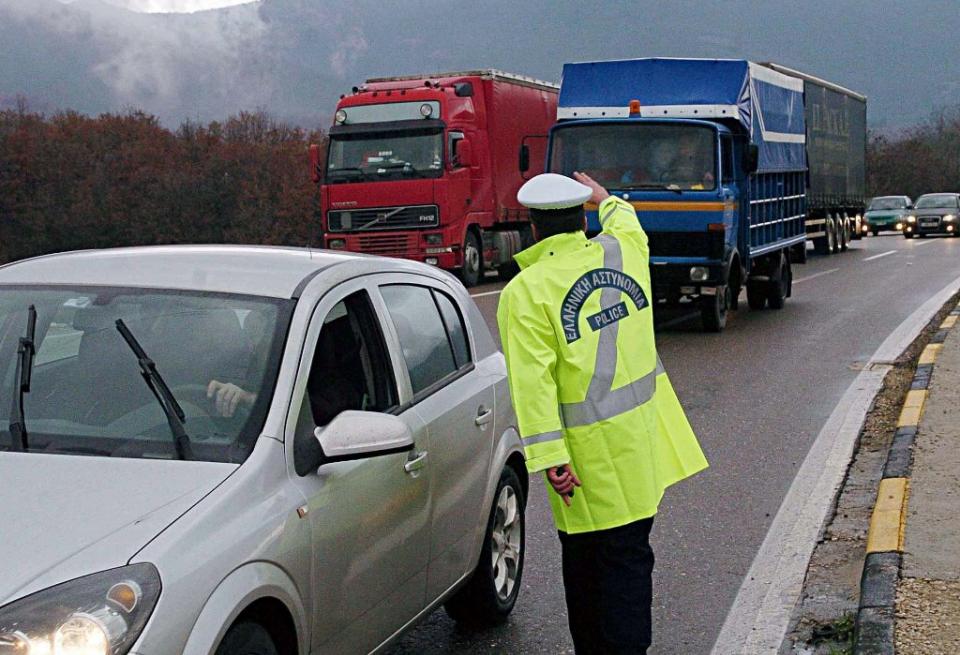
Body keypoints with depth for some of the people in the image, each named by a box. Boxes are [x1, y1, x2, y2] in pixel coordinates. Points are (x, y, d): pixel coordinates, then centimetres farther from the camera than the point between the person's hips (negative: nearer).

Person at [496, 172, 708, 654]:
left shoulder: (525, 292, -12)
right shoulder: (624, 251, 3)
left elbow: (533, 382, -19)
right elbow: (625, 222, 30)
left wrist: (549, 458, -20)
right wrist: (605, 199, 50)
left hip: (589, 454, -4)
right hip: (640, 441, 4)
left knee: (584, 561, 9)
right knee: (627, 557, 9)